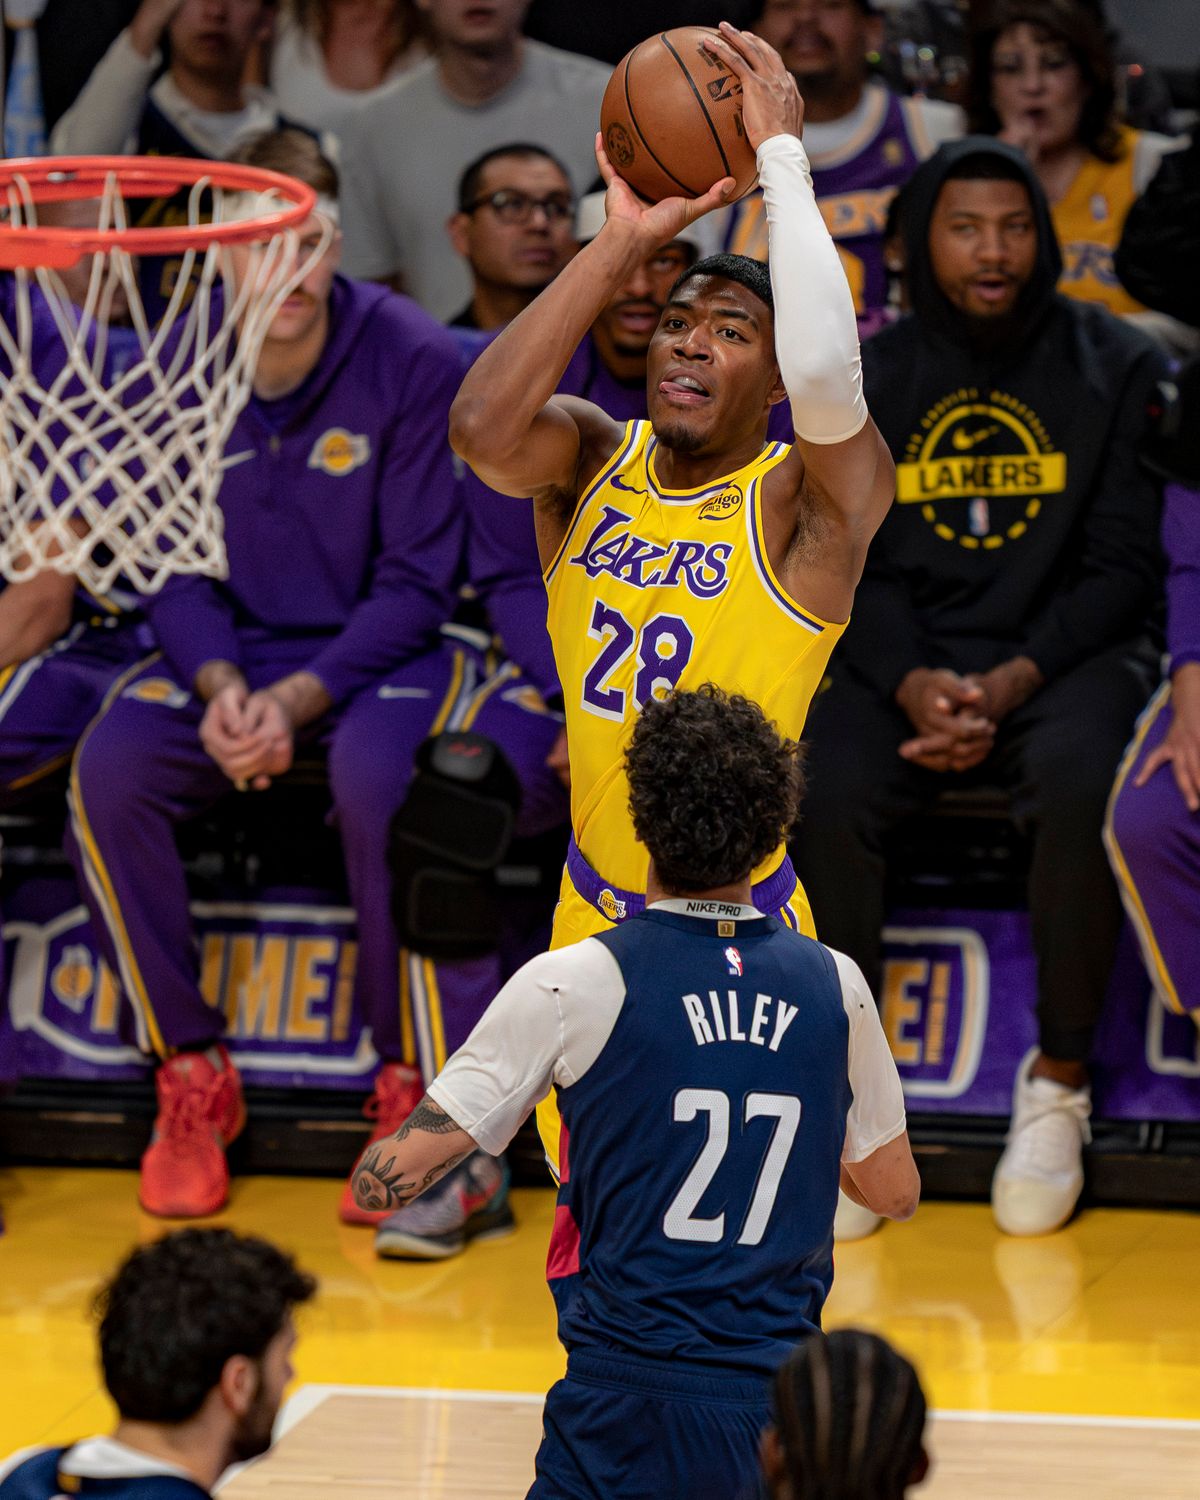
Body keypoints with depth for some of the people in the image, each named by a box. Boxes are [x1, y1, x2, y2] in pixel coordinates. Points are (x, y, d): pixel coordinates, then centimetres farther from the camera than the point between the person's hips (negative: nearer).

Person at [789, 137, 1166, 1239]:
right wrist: (913, 684, -14)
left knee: (1081, 779, -35)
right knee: (823, 794, -28)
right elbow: (849, 566, 6)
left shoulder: (1116, 366, 1)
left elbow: (1125, 565, -1)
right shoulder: (870, 378, 8)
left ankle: (1059, 1084, -19)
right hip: (908, 658, 2)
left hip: (1067, 652, -2)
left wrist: (1012, 682, -15)